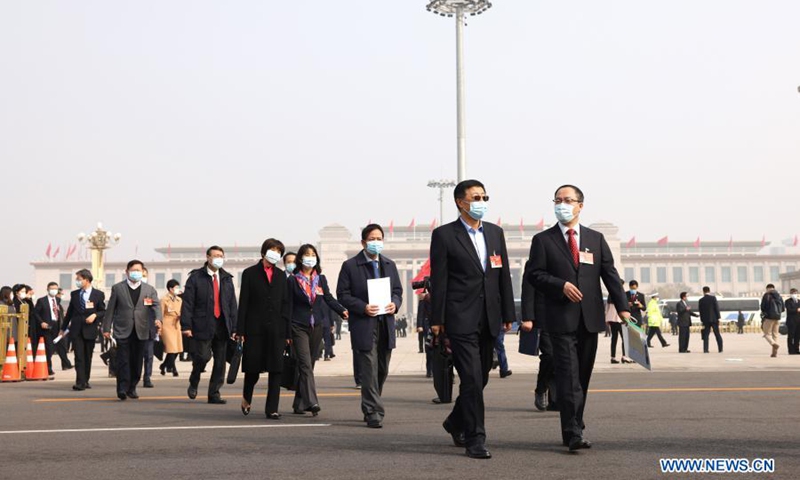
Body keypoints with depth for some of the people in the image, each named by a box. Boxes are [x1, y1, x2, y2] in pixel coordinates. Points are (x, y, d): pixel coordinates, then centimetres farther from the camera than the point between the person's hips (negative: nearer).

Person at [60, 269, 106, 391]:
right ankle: (80, 382, -12)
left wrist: (95, 315, -15)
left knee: (88, 357, 7)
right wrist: (63, 328, 19)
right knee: (79, 357, -8)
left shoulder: (98, 294, 2)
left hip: (90, 329, -1)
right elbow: (70, 311, 17)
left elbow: (103, 311, 5)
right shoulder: (74, 294, 10)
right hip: (76, 329, 1)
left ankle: (86, 380, 20)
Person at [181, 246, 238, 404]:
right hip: (202, 325, -4)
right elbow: (187, 303, -4)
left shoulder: (227, 279, 14)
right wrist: (186, 325, -12)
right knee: (203, 356, -12)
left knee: (220, 361, 3)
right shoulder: (196, 277, 1)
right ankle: (194, 383, 16)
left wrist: (234, 328, 8)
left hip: (222, 326, 4)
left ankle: (214, 393, 12)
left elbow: (232, 305, 14)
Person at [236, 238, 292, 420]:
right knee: (253, 368, 4)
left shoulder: (282, 276, 13)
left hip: (276, 330, 2)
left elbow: (286, 304, 11)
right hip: (255, 328, -2)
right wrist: (240, 330, -6)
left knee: (276, 370, -3)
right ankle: (246, 398, 31)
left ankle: (272, 409, 1)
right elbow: (243, 303, 0)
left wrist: (288, 332, 4)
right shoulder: (250, 273, 5)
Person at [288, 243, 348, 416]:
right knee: (305, 364, -14)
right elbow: (288, 305, -2)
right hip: (299, 327, -5)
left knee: (309, 365, 8)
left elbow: (329, 298, 6)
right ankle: (311, 402, -23)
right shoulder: (293, 280, -2)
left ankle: (299, 404, 17)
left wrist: (343, 310, -13)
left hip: (316, 326, 5)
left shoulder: (321, 279, 11)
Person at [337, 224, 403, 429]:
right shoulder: (350, 266, -2)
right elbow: (343, 294, -4)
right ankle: (373, 412, -5)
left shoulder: (389, 265, 14)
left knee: (382, 370, 12)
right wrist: (363, 307, -17)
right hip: (363, 325, -5)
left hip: (386, 324, 6)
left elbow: (397, 290, 17)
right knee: (369, 370, -9)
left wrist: (395, 304, -6)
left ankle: (370, 407, 28)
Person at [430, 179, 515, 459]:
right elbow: (438, 279, -5)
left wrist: (508, 313, 10)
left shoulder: (495, 232, 13)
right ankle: (474, 439, -3)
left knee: (480, 378, 13)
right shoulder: (444, 235, -3)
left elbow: (504, 275, 13)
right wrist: (436, 320, -8)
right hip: (461, 319, -6)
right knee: (471, 379, -10)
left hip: (489, 320, 6)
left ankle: (456, 423, 34)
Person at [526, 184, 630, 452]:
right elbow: (533, 274, -2)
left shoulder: (596, 239, 12)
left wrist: (622, 307, -4)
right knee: (568, 375, -11)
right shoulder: (543, 240, 5)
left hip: (590, 318, 4)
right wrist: (561, 285, -16)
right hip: (561, 319, -4)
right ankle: (573, 434, -14)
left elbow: (610, 274, 7)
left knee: (583, 377, 10)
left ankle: (574, 427, 21)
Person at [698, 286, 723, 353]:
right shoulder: (713, 298, -4)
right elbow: (717, 308, -8)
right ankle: (720, 349, 4)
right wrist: (719, 317, -4)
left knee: (706, 335, 4)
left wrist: (702, 320, 10)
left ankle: (705, 349, -5)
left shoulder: (701, 300, 2)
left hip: (706, 320, 1)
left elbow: (701, 311, 4)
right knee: (717, 334, 5)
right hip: (714, 319, -1)